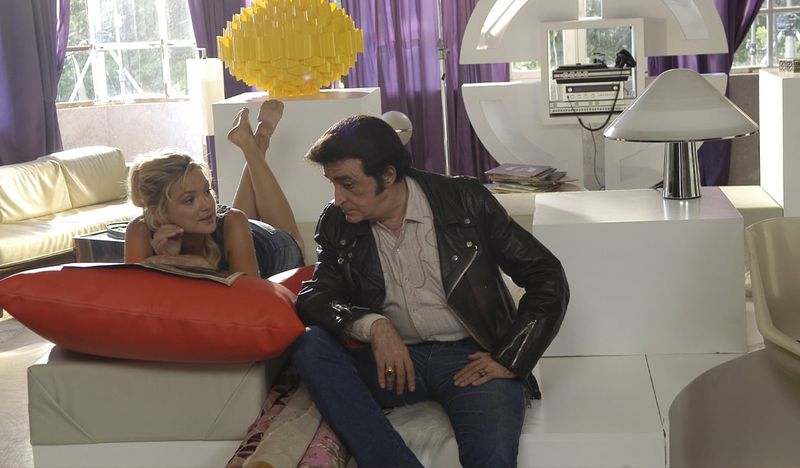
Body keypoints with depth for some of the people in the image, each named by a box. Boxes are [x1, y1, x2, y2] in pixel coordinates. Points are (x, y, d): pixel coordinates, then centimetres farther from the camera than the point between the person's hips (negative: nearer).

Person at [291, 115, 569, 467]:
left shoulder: (465, 201, -4)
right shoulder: (336, 224, 5)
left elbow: (547, 279, -2)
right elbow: (313, 298, -3)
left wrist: (509, 360, -11)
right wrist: (371, 325, -23)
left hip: (470, 359, -4)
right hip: (390, 361, 5)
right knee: (310, 344, -26)